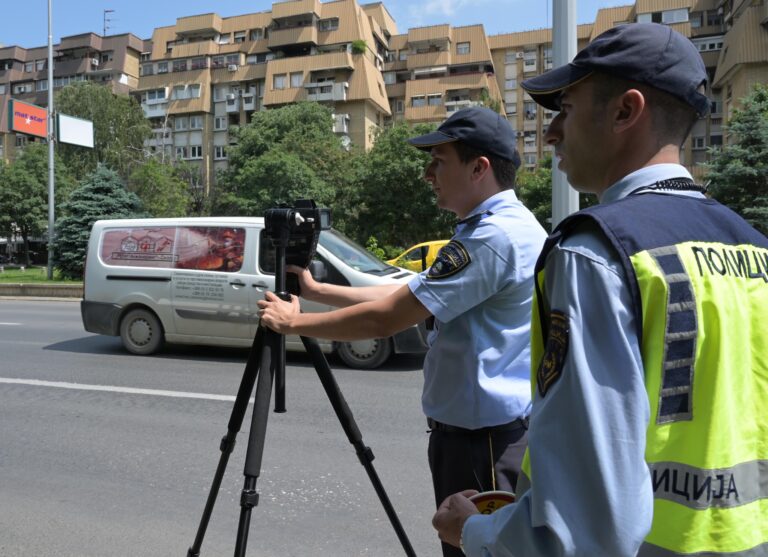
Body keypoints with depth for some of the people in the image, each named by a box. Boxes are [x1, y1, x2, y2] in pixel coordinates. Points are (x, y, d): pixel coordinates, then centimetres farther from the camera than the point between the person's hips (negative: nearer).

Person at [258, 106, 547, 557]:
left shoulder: (494, 236, -23)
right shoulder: (506, 227, 11)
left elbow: (385, 318, -23)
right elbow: (401, 296, 10)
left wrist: (294, 323, -10)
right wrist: (315, 289, 5)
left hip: (484, 439, -10)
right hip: (476, 431, 10)